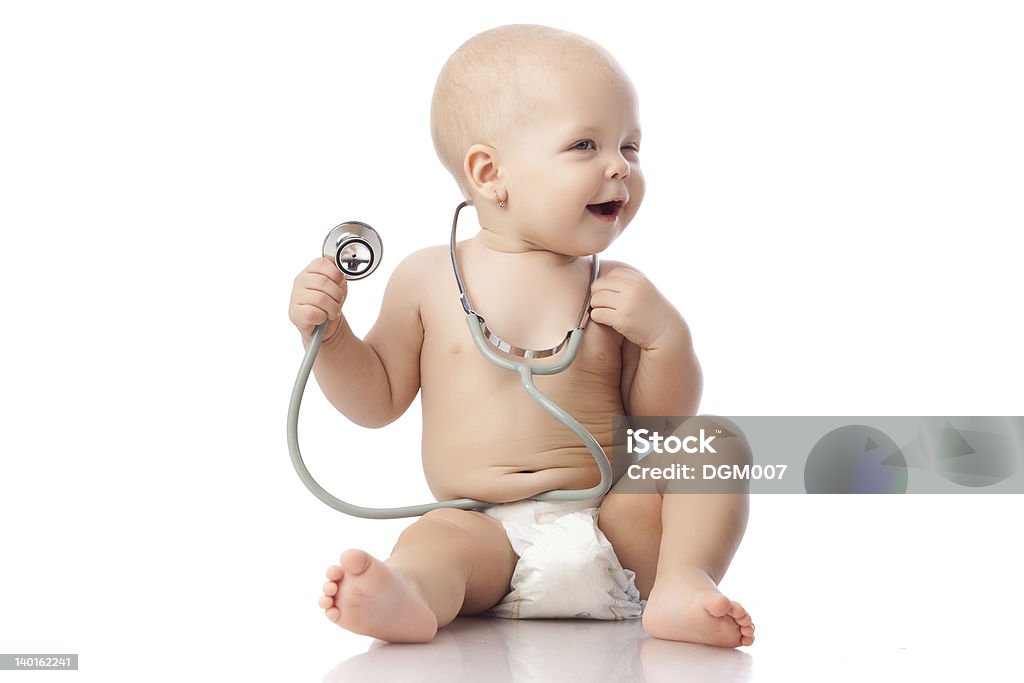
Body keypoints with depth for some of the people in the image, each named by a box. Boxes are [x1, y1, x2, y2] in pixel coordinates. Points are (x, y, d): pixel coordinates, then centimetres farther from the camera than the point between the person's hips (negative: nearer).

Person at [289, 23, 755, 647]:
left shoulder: (620, 291, 7)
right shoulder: (428, 279, 5)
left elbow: (664, 424, 6)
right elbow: (378, 399, 11)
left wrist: (666, 334, -10)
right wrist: (325, 333, -5)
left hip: (611, 519, 2)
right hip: (487, 527, -2)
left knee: (718, 441, -14)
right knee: (437, 538, -31)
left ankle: (684, 583, -28)